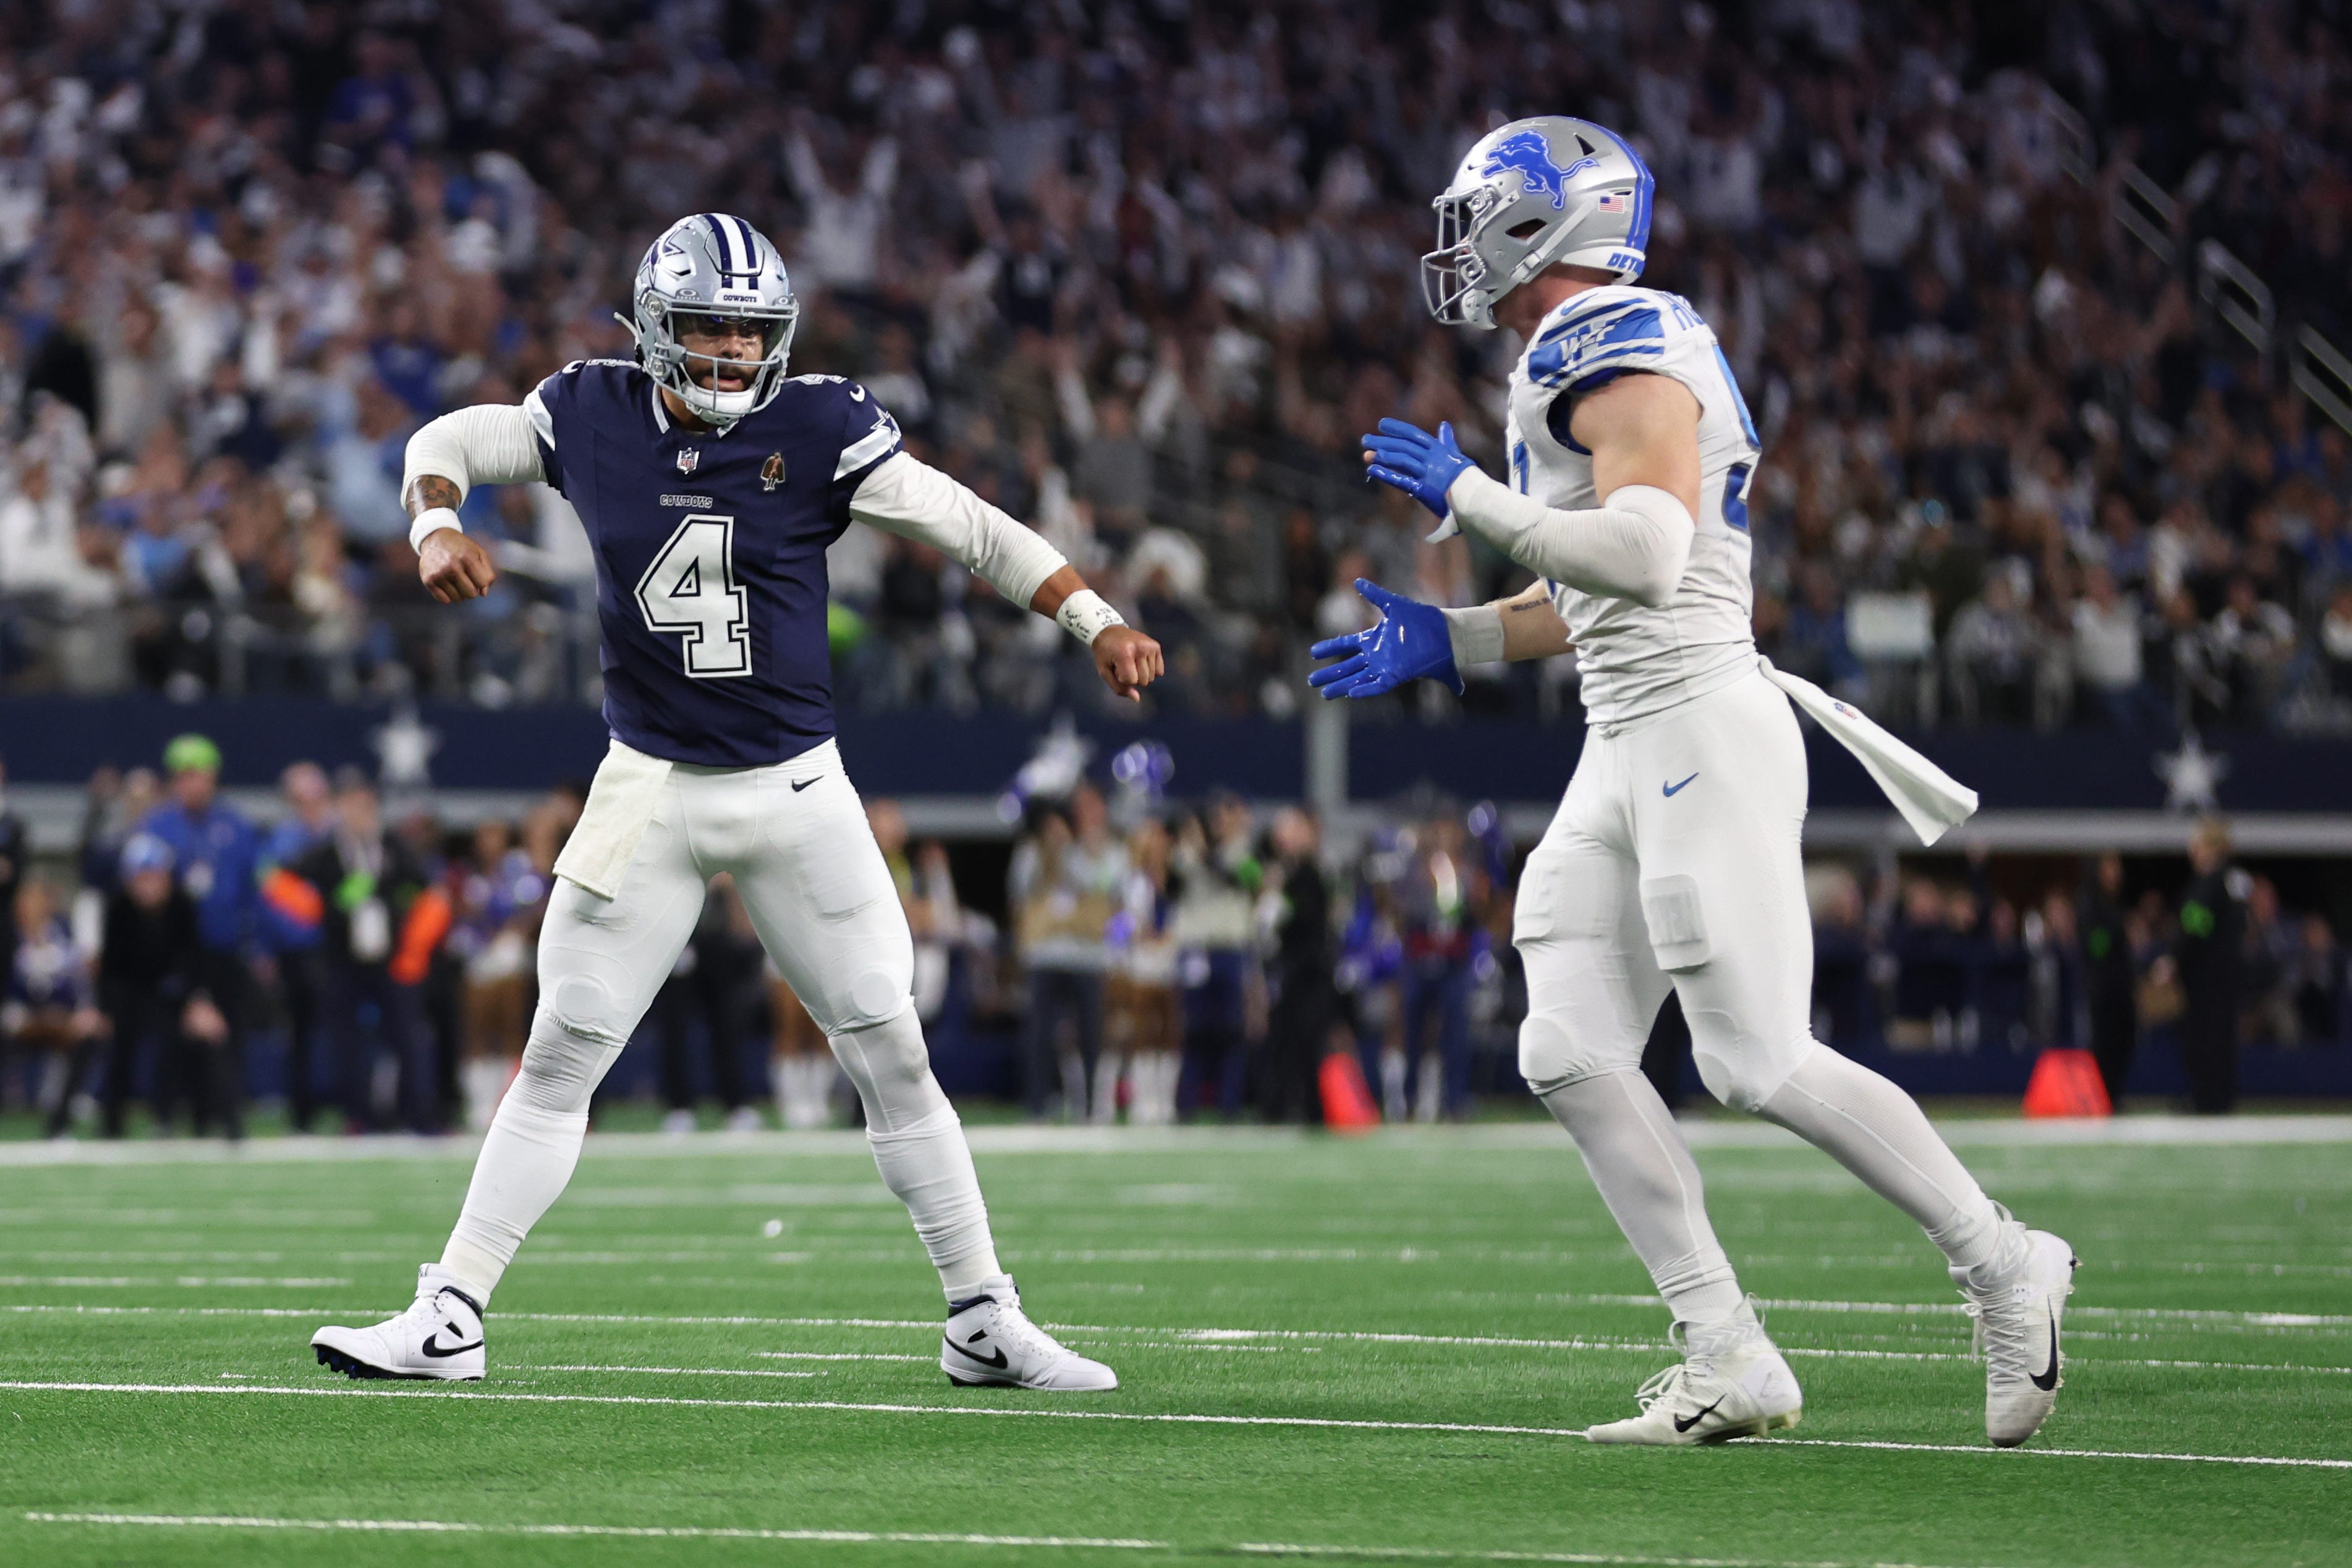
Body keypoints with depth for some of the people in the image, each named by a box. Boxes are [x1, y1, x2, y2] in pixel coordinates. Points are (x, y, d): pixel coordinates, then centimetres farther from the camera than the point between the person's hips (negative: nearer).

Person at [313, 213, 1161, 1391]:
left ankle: (984, 1323, 11)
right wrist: (439, 527, -10)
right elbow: (447, 444, 11)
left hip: (795, 792, 0)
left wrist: (1098, 623, -16)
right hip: (650, 792, 0)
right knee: (559, 1059, 0)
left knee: (892, 1057, 2)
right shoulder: (592, 416, -4)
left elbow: (974, 531, -7)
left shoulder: (818, 430, -9)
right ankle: (448, 1321, 4)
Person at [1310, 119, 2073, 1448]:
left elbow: (1645, 556, -26)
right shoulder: (1586, 364, 19)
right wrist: (1448, 644, 21)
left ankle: (2005, 1269, 3)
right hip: (1629, 750, 10)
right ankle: (1731, 1363, 1)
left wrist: (1473, 498, -18)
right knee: (1573, 1055, 1)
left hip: (1699, 728, -10)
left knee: (1759, 1062, -11)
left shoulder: (1623, 358, -12)